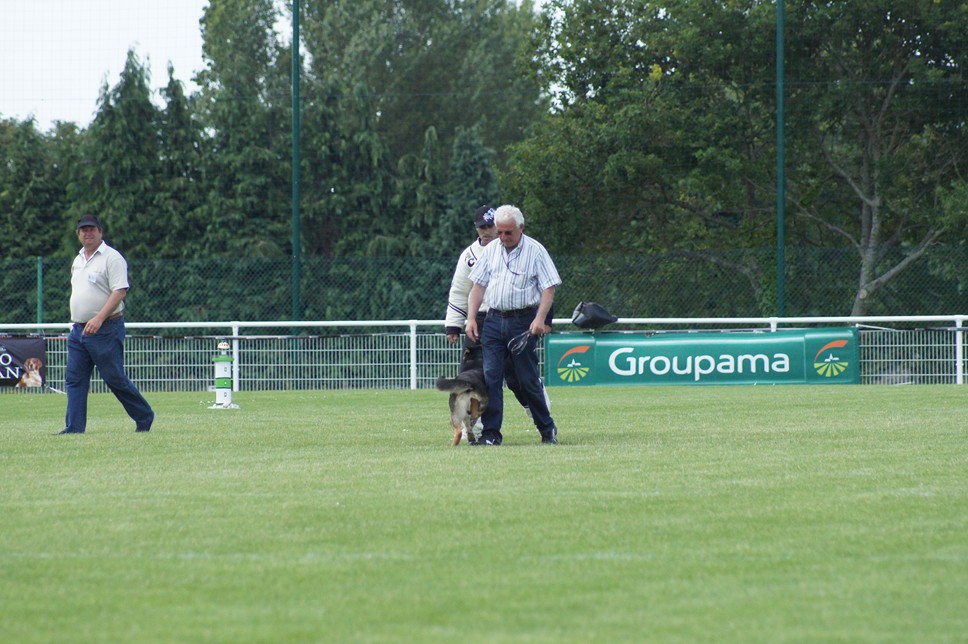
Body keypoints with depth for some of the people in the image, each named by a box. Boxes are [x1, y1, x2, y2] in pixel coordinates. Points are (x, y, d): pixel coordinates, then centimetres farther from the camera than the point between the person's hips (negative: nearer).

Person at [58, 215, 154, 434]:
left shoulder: (112, 258, -9)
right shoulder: (78, 260, 17)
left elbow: (120, 291, -17)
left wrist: (99, 318, -26)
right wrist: (77, 320, 19)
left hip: (106, 330, -8)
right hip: (78, 330, 8)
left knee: (115, 378, -4)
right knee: (74, 379, 0)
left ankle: (144, 417, 11)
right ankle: (74, 428, 0)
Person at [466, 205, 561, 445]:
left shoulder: (535, 251, -3)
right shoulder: (490, 250, 11)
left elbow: (548, 288, -5)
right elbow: (478, 286, 13)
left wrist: (540, 319, -17)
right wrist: (471, 318, 4)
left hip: (523, 322, -4)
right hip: (494, 320, 4)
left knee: (528, 380, 0)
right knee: (490, 377, -4)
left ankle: (548, 430, 16)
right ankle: (491, 434, -1)